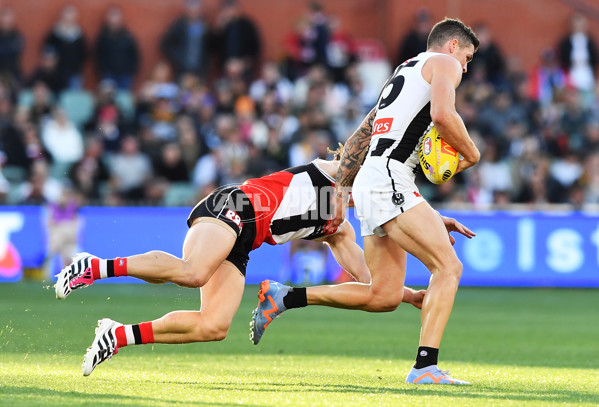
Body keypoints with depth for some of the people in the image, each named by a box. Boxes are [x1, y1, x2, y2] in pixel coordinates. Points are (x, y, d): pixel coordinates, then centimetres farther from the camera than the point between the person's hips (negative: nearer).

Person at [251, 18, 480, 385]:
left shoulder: (401, 76, 31)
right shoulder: (444, 64, 5)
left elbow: (358, 140, 29)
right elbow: (442, 114, -15)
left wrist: (340, 193, 27)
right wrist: (470, 153, 0)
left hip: (368, 183, 9)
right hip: (388, 179, -9)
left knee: (384, 296, 9)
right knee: (449, 266, -15)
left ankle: (283, 297, 14)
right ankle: (426, 366, -24)